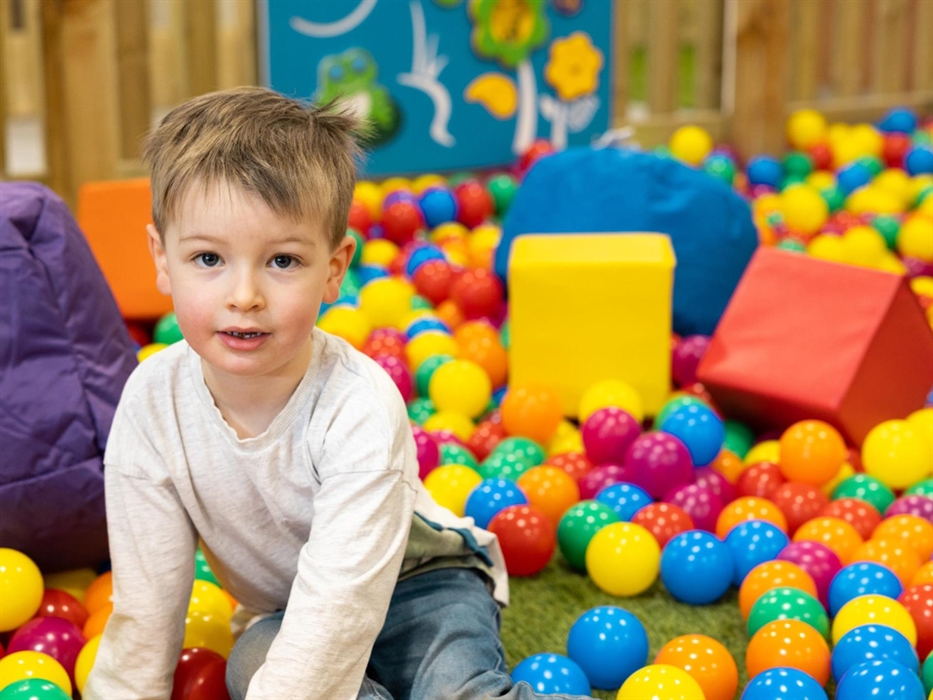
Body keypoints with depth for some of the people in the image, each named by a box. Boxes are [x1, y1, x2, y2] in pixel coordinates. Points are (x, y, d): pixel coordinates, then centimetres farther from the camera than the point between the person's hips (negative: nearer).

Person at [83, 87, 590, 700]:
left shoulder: (361, 408, -32)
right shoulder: (151, 402, -20)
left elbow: (340, 601, -36)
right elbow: (146, 601, -14)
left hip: (417, 584, -4)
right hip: (279, 612, 4)